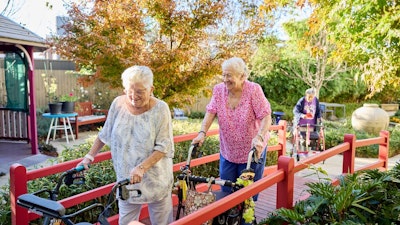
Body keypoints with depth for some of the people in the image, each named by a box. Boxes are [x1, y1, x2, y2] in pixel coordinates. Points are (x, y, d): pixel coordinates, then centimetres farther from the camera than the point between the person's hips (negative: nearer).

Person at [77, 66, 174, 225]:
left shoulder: (160, 109, -15)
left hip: (156, 179, -2)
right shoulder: (118, 104, -6)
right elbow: (105, 134, 8)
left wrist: (141, 168, -28)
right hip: (127, 179, 3)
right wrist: (90, 156, 4)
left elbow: (164, 147, -18)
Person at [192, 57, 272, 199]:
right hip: (227, 152, 4)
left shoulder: (254, 90, -16)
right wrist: (202, 133, -27)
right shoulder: (219, 90, -5)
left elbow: (266, 117, -20)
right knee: (226, 192, 15)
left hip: (252, 151, -3)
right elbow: (210, 113, -11)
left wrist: (259, 137, -36)